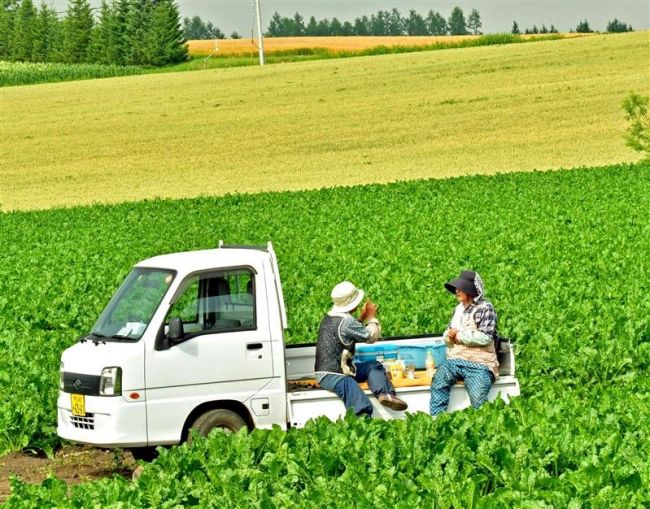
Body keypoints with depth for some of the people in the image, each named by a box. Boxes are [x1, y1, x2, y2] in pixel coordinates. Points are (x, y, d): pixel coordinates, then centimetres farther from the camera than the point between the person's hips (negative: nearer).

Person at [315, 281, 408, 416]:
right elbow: (372, 336, -8)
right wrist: (372, 316, 8)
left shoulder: (330, 317, 12)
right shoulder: (346, 322, -18)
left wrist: (363, 317, 20)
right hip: (333, 376, -11)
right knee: (363, 408, -27)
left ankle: (384, 393, -10)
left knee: (374, 366, 13)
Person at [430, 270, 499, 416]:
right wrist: (449, 336, 1)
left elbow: (485, 337, -13)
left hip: (479, 364, -5)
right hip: (455, 360, 5)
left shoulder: (485, 308, -2)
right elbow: (448, 333, 26)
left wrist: (459, 336, -7)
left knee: (477, 401, -26)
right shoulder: (458, 309, 18)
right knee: (438, 382, -25)